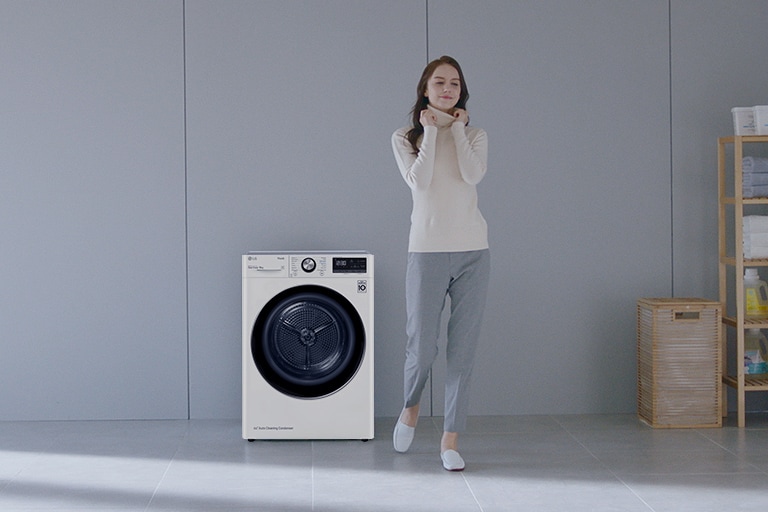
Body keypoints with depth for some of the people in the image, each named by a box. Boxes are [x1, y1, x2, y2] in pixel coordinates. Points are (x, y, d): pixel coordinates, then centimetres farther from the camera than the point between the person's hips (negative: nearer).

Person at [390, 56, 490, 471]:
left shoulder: (475, 137, 12)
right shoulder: (405, 138, 8)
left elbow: (473, 175, -10)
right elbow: (419, 180, -11)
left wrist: (457, 128, -2)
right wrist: (430, 131, -5)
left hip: (472, 252, 2)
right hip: (427, 252, -2)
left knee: (463, 348, 0)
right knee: (421, 347, -3)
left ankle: (450, 440, 8)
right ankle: (410, 407, 29)